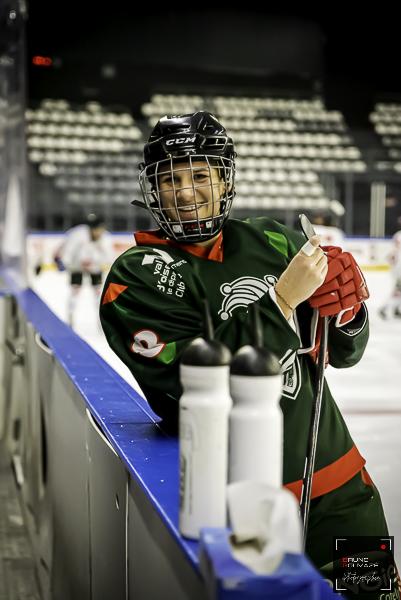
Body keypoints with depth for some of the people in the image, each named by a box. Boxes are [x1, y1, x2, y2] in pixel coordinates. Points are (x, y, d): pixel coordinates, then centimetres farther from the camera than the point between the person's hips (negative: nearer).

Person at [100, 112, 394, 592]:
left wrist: (344, 306, -12)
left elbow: (342, 352, 10)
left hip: (334, 475, 5)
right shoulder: (136, 278, -9)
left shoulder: (272, 242, 3)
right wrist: (283, 298, -22)